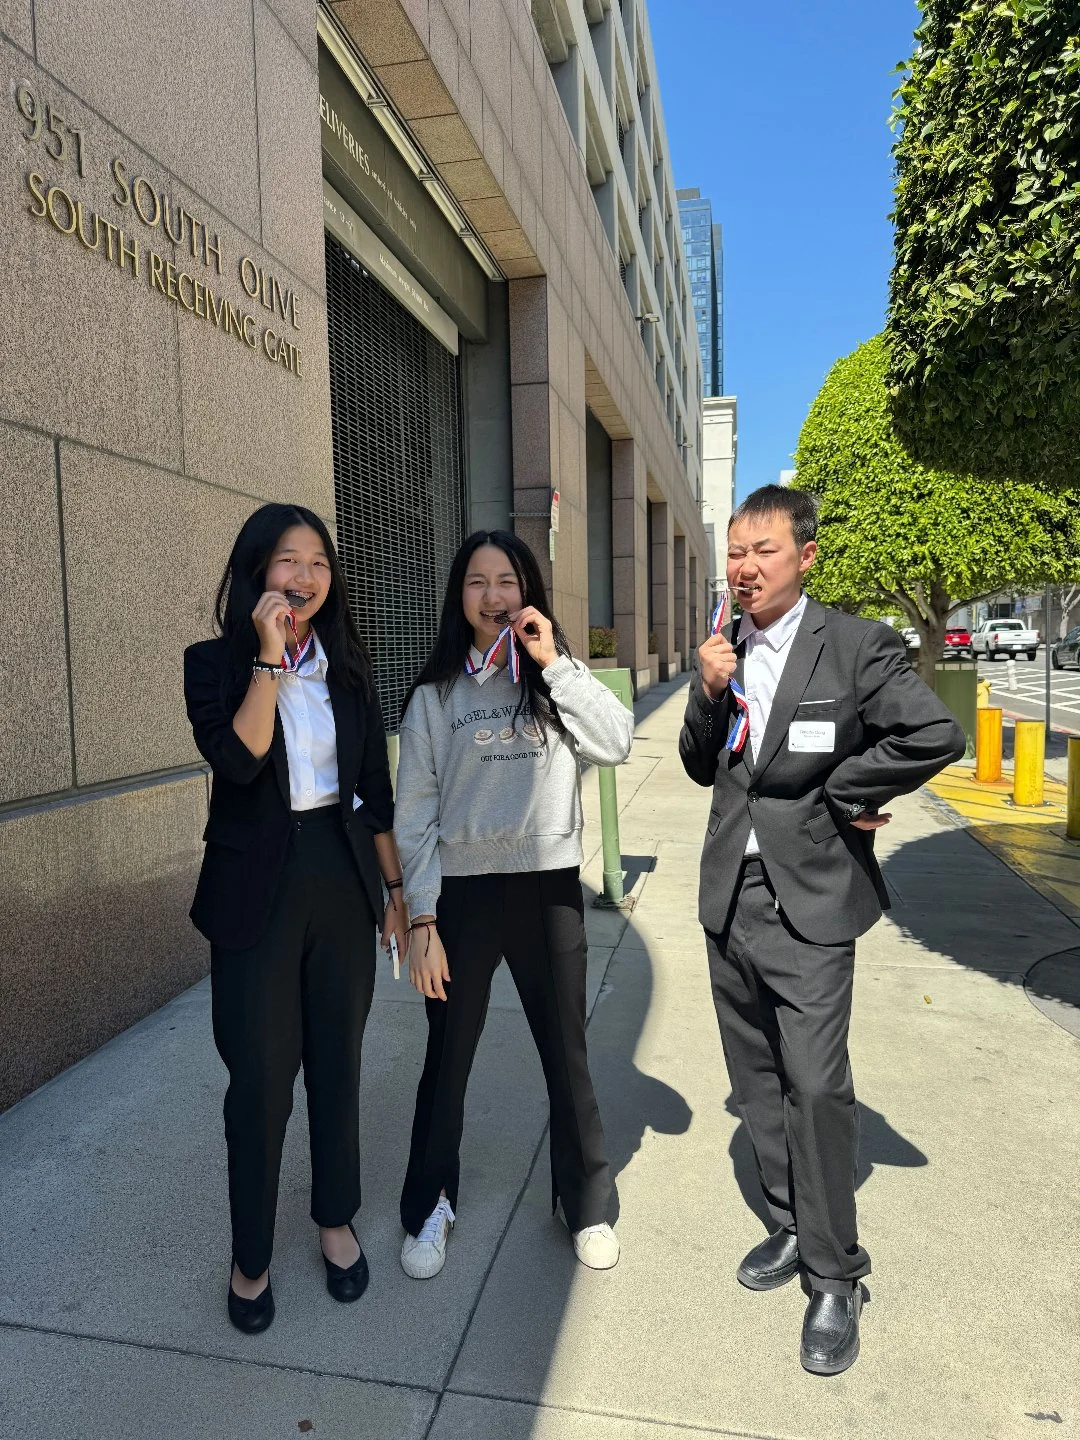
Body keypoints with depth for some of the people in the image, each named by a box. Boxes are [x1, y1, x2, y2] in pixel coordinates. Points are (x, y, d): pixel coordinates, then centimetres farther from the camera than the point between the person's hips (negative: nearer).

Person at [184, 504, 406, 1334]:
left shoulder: (348, 665, 5)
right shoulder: (216, 662, -4)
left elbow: (374, 788, 7)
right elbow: (236, 758, -23)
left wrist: (394, 885, 7)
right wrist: (269, 658, -22)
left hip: (342, 881, 3)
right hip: (256, 891, -3)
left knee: (337, 1062, 15)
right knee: (260, 1078, 6)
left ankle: (337, 1220, 37)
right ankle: (252, 1256, 29)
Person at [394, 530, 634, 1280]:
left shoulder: (559, 679, 4)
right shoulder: (435, 695, 0)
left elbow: (616, 744, -14)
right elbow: (415, 813, -1)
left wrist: (554, 662, -17)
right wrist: (421, 919, -6)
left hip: (550, 888, 1)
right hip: (463, 891, 0)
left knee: (567, 1054, 13)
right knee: (448, 1059, 13)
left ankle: (587, 1203, 36)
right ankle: (430, 1209, 35)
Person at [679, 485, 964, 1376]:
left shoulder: (857, 645, -9)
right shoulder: (724, 651, 7)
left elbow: (936, 735, -20)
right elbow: (702, 768, 9)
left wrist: (838, 793, -12)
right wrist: (708, 694, -8)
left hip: (810, 903, -5)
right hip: (730, 899, 6)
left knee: (816, 1084, -4)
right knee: (758, 1082, 16)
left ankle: (834, 1276, 17)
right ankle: (792, 1226, 36)